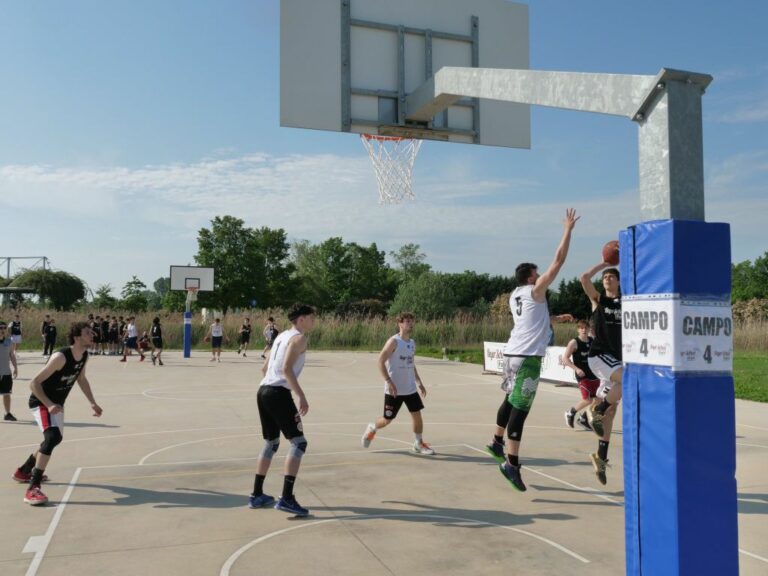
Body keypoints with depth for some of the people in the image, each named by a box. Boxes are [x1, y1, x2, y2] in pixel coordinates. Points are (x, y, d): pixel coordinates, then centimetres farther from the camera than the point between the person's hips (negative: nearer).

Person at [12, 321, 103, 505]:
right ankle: (33, 489, -29)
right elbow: (34, 383, -27)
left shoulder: (84, 356, -5)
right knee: (52, 437, -30)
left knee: (55, 438, 25)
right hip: (42, 403, -9)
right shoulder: (60, 357, -29)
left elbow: (81, 379, 14)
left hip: (56, 403, 9)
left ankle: (23, 471, 49)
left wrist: (92, 403, 8)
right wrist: (49, 405, -37)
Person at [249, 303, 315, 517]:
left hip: (263, 390, 9)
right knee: (298, 442, -6)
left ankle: (257, 495, 24)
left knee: (271, 443, 19)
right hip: (279, 393, -9)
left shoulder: (281, 336, 22)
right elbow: (287, 369, -18)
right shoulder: (299, 338, -5)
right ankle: (286, 498, -12)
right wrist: (301, 396, -19)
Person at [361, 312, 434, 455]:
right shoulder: (394, 341, -14)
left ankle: (418, 444, 17)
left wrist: (419, 382, 16)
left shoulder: (412, 343, 9)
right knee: (387, 419, 4)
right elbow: (381, 361, -17)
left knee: (417, 415, 2)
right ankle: (372, 429, 34)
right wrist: (388, 382, -24)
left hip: (410, 389, 6)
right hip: (394, 390, -6)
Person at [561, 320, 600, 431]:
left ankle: (583, 419, 26)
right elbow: (565, 358, -12)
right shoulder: (574, 342, -10)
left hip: (594, 374, 6)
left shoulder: (593, 341, 6)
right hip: (582, 375, -6)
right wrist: (576, 369, -22)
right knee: (587, 399, -13)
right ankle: (570, 413, 13)